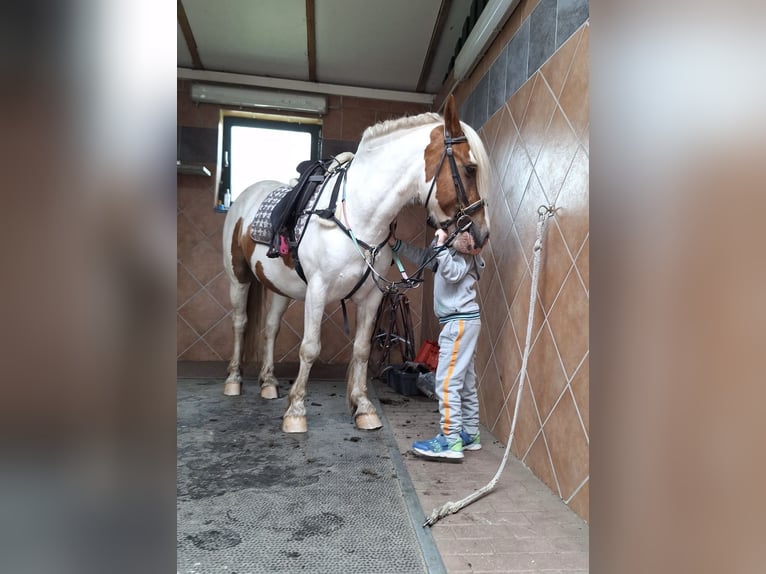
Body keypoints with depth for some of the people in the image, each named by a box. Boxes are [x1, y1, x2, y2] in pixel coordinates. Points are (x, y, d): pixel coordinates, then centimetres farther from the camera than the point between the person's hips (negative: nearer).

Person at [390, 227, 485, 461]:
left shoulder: (464, 252, -11)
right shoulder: (449, 247, 13)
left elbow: (452, 273, -29)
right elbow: (422, 257, 18)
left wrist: (441, 244, -29)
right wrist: (395, 243, 11)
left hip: (460, 321, -10)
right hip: (461, 321, 10)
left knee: (447, 382, -10)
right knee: (465, 381, 13)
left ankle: (451, 442, -7)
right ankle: (470, 435, 22)